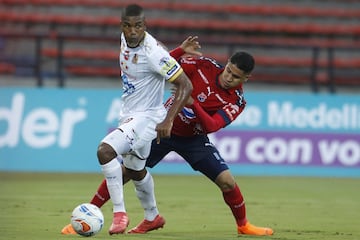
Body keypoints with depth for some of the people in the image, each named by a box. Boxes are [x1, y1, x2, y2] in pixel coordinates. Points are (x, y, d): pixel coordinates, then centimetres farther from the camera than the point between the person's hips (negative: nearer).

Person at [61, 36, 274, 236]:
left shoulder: (237, 101, -17)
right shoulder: (204, 66, -15)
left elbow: (211, 126, -30)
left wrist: (193, 103, -44)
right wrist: (181, 51, -29)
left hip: (193, 139, 0)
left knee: (227, 181, -11)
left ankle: (243, 225, 16)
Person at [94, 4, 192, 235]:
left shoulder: (153, 53, -28)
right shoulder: (125, 39, -5)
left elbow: (186, 86, -26)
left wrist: (167, 121, -30)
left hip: (146, 118, -9)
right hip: (128, 115, 9)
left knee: (105, 150, -27)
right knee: (135, 170, 25)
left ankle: (120, 213, -18)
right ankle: (153, 216, 47)